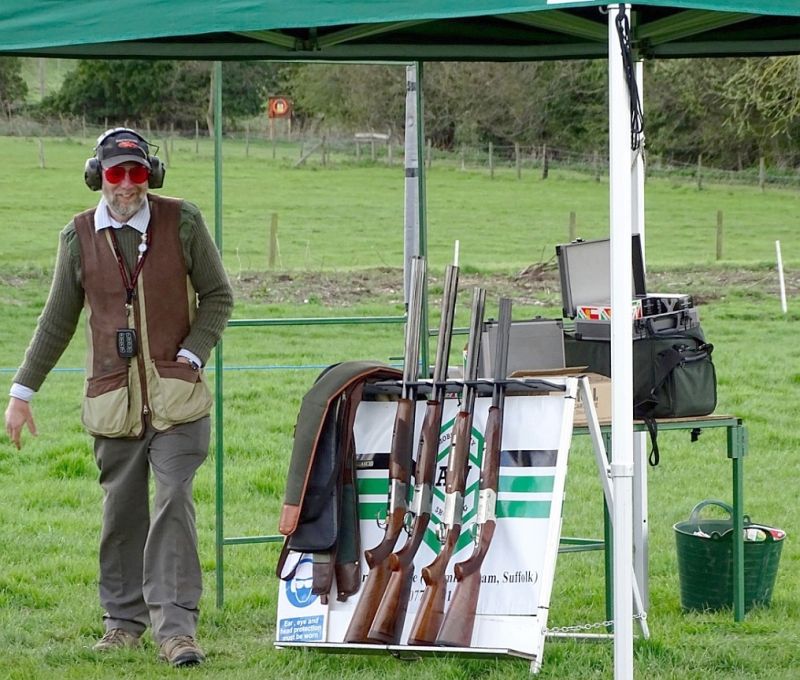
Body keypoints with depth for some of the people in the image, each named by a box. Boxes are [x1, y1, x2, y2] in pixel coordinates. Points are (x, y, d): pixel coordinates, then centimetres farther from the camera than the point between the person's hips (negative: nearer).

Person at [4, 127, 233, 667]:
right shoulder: (80, 237, 4)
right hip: (113, 397, 2)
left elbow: (217, 295, 8)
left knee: (174, 505, -11)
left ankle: (176, 626, -12)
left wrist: (193, 353, -6)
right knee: (121, 512, 8)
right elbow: (57, 322, 13)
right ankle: (124, 619, 21)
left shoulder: (182, 222, -1)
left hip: (177, 396, -2)